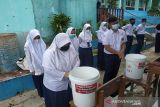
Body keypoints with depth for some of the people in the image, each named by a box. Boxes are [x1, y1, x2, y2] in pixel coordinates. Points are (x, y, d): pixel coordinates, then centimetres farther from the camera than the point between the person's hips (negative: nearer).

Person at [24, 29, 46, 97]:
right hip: (36, 69, -2)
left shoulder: (42, 43, -5)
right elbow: (28, 59, -9)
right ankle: (41, 94, 37)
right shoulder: (27, 46, -14)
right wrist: (32, 69, -8)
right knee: (38, 82, 15)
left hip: (44, 67, 3)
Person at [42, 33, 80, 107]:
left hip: (69, 83, 5)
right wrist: (64, 74, -28)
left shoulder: (71, 49, -5)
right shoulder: (49, 53, -22)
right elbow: (48, 69, -28)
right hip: (54, 86, -5)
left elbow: (77, 61, 1)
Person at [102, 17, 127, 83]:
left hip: (118, 55, 5)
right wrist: (118, 52, -19)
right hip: (109, 55, -5)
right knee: (108, 72, 7)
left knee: (115, 72, 18)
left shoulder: (122, 32, -2)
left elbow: (123, 43, 6)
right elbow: (107, 47, -18)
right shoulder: (107, 34, -16)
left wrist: (122, 51, -14)